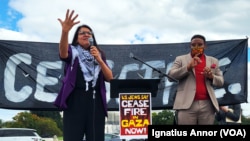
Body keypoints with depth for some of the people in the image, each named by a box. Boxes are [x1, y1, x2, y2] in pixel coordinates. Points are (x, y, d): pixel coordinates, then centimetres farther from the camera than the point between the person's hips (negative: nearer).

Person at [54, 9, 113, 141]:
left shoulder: (99, 54, 21)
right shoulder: (73, 51, 11)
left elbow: (110, 78, 11)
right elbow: (63, 53, -15)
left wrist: (99, 60, -5)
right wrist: (65, 31, -34)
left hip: (95, 101, 3)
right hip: (75, 99, -3)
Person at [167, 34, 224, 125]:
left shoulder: (213, 61, 18)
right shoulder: (180, 59, 11)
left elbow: (220, 81, 18)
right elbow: (170, 76, -1)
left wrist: (211, 77, -4)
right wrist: (188, 67, -12)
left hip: (207, 105, 3)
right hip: (187, 104, -2)